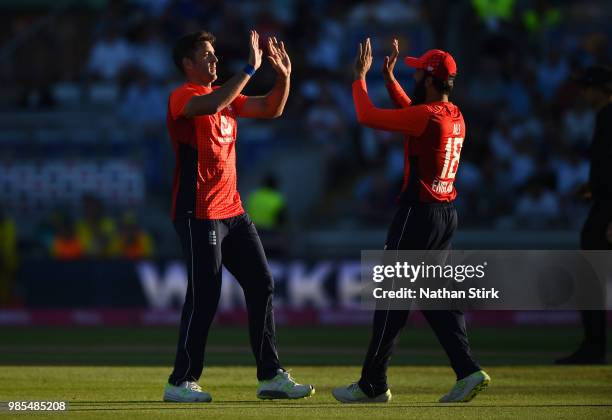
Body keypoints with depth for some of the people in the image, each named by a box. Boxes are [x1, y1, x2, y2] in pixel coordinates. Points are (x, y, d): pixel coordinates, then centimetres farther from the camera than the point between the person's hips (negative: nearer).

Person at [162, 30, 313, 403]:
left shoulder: (226, 96, 16)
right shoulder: (183, 97, -10)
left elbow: (272, 109, 17)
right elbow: (210, 106, -32)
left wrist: (284, 76, 0)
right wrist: (250, 69, -33)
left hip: (233, 211, 9)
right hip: (198, 214, -9)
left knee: (262, 286, 8)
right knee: (205, 297, -10)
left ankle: (271, 376, 13)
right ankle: (181, 382, -2)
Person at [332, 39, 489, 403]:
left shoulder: (427, 116, -18)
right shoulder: (456, 116, 9)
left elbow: (368, 116, -15)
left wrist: (360, 76, -1)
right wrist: (390, 78, 28)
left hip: (419, 214, -9)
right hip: (448, 214, 9)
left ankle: (373, 385, 5)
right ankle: (468, 371, 0)